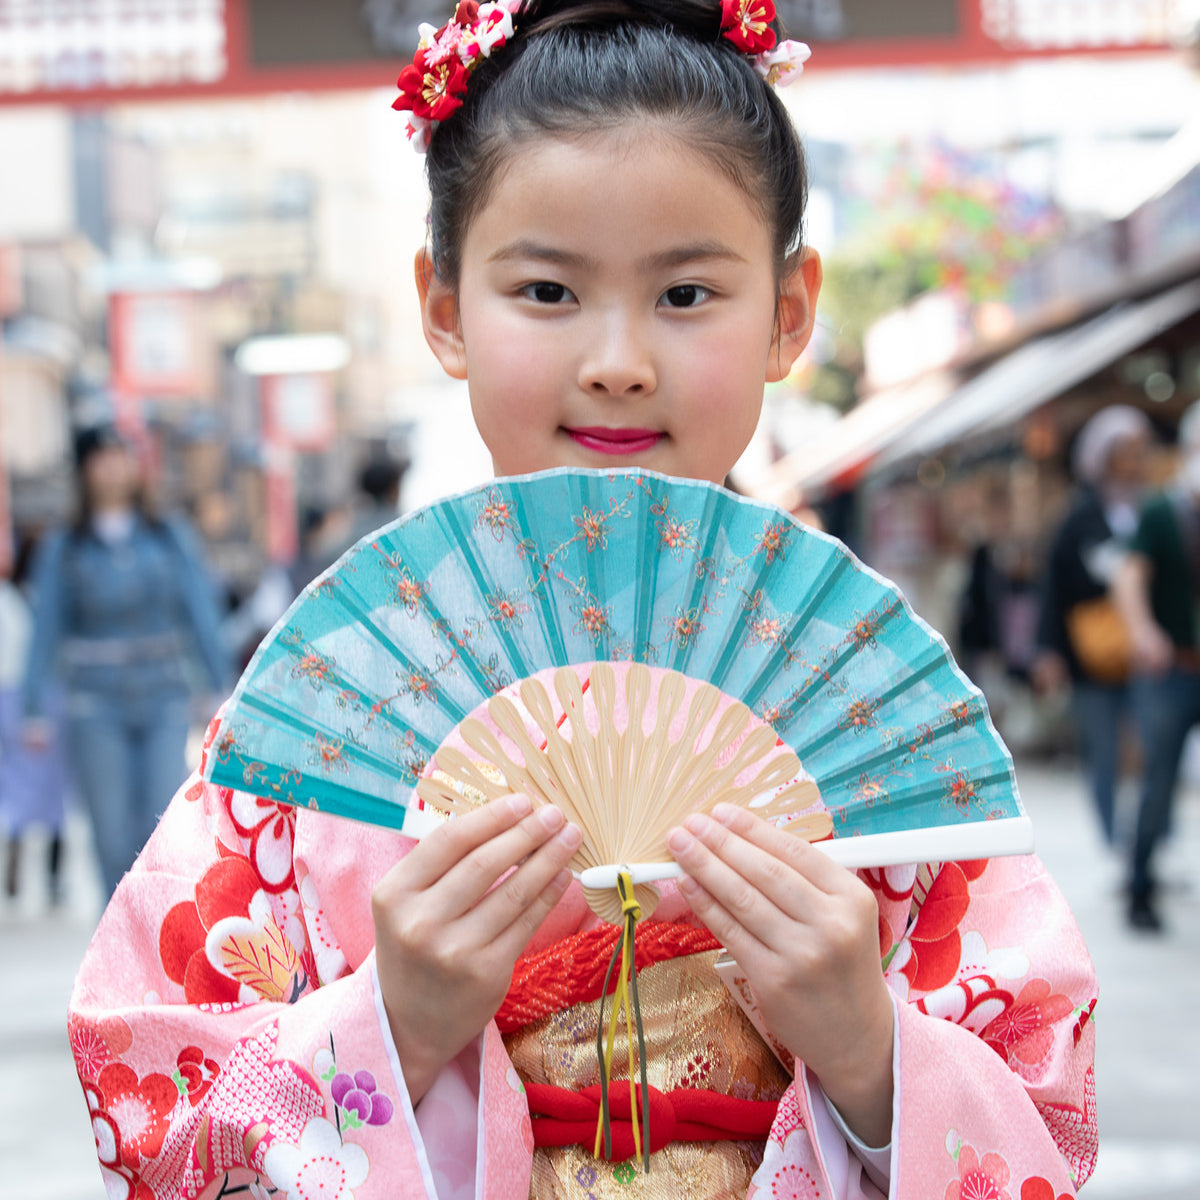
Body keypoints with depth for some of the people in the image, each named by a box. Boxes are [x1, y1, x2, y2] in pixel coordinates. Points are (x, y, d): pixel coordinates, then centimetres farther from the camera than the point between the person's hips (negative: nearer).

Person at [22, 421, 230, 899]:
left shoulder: (170, 536, 7)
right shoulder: (62, 549, 4)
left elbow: (201, 610, 6)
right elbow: (46, 631, 4)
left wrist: (222, 687, 1)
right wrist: (36, 711, -1)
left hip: (165, 702, 1)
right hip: (97, 709, -1)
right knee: (114, 837, -1)